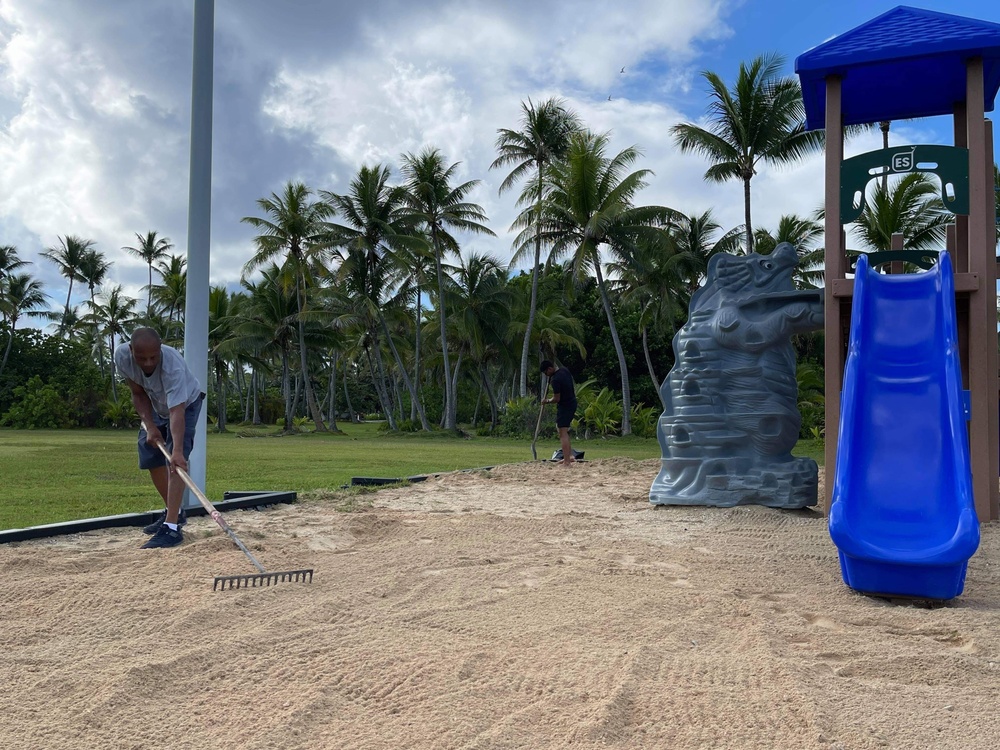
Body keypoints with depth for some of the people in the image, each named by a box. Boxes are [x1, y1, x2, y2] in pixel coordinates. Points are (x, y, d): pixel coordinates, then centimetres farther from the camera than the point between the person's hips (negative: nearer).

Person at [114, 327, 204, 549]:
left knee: (176, 462, -20)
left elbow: (177, 412, -49)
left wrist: (177, 451, -58)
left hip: (185, 404, -6)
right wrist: (150, 426, -23)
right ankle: (173, 512, 28)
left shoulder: (173, 365, -43)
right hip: (156, 405, 6)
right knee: (151, 459, 10)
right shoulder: (122, 356, -27)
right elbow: (138, 394, -12)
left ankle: (172, 527, -25)